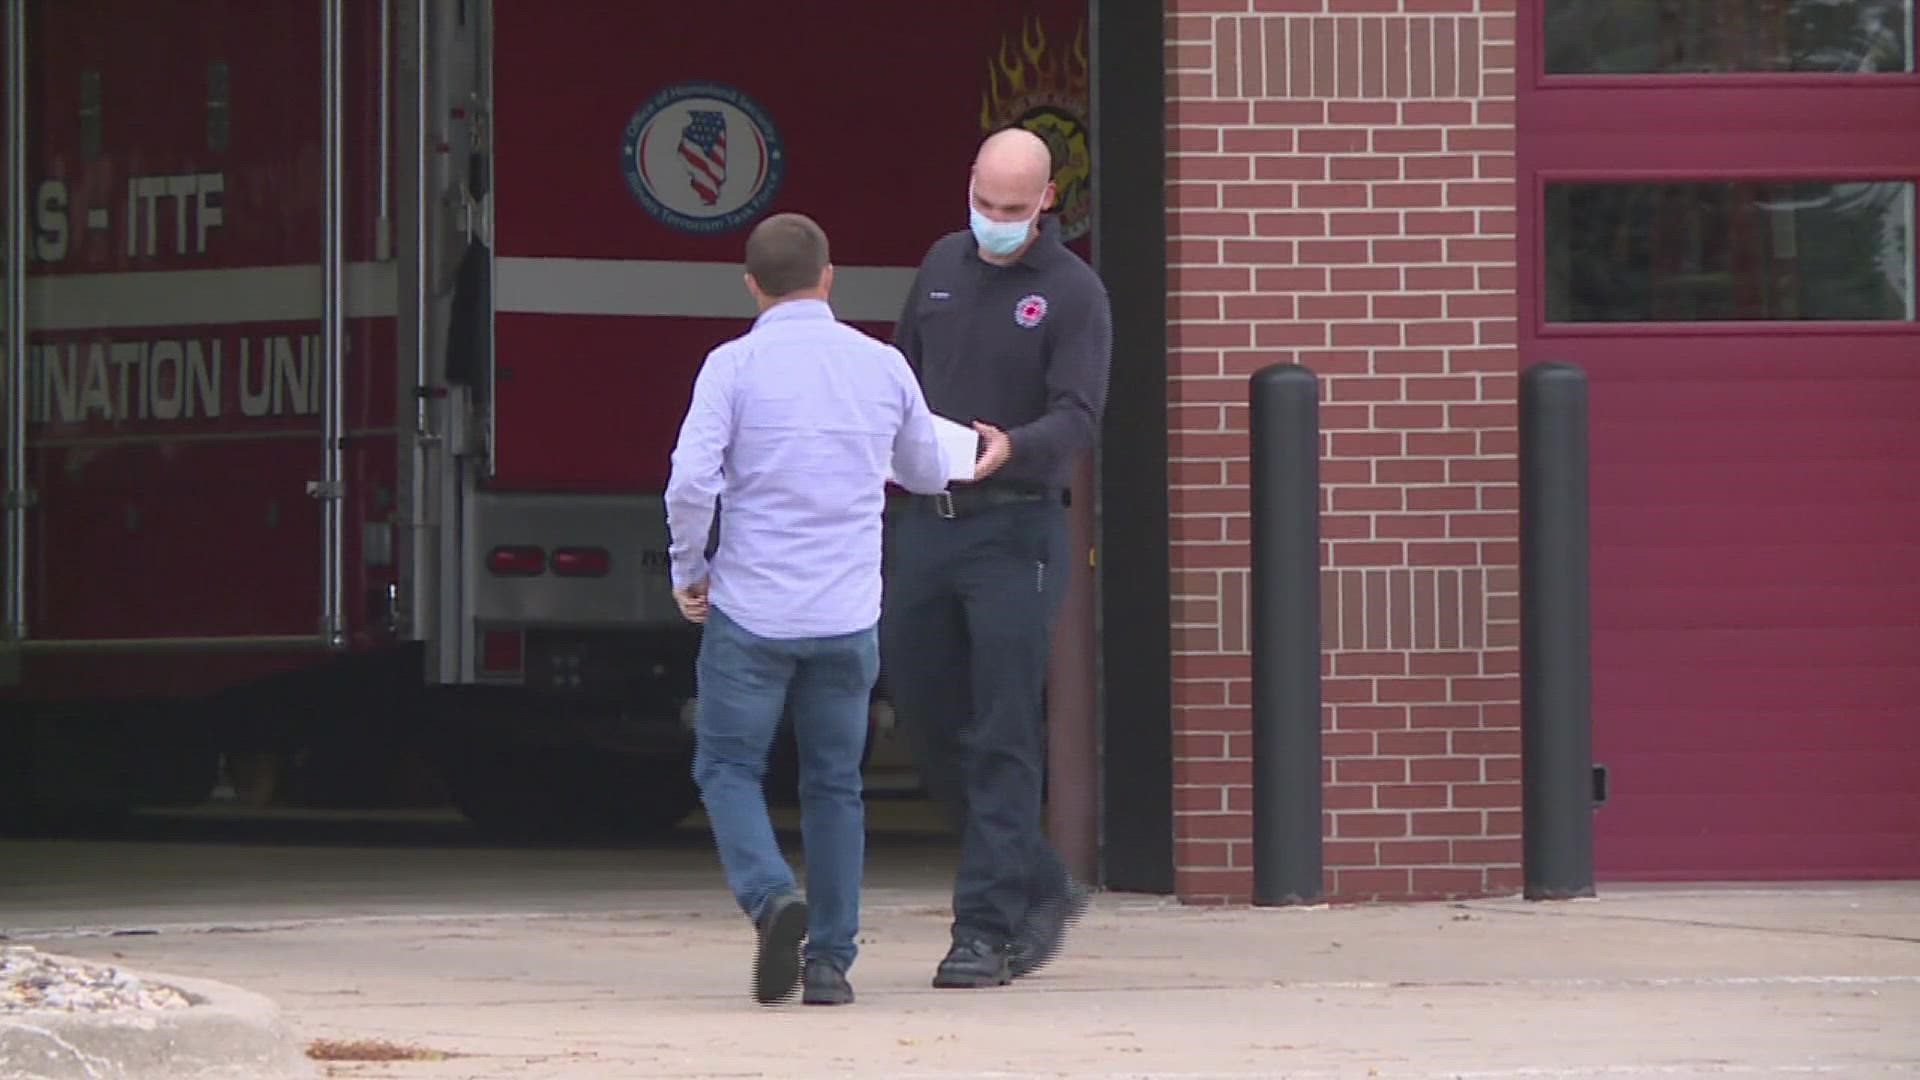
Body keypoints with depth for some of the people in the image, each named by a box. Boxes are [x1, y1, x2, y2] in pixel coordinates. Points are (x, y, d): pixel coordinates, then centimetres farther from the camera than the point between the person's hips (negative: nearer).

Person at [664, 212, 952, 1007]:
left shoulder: (735, 366, -7)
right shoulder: (883, 367, 4)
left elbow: (691, 480, -15)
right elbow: (928, 475, 18)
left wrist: (689, 571, 1)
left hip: (752, 610, -3)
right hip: (848, 614, 3)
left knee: (728, 767, 8)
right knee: (834, 783, 12)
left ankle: (773, 897, -17)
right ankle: (830, 960, 10)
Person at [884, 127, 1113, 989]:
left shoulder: (1073, 292, -5)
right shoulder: (942, 266, 13)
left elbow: (1078, 416, -15)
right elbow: (902, 369, 25)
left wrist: (1010, 447, -34)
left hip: (1015, 533, -6)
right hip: (925, 522, 6)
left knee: (1003, 738, -8)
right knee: (927, 715, 9)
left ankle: (987, 928, -7)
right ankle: (1040, 886, 24)